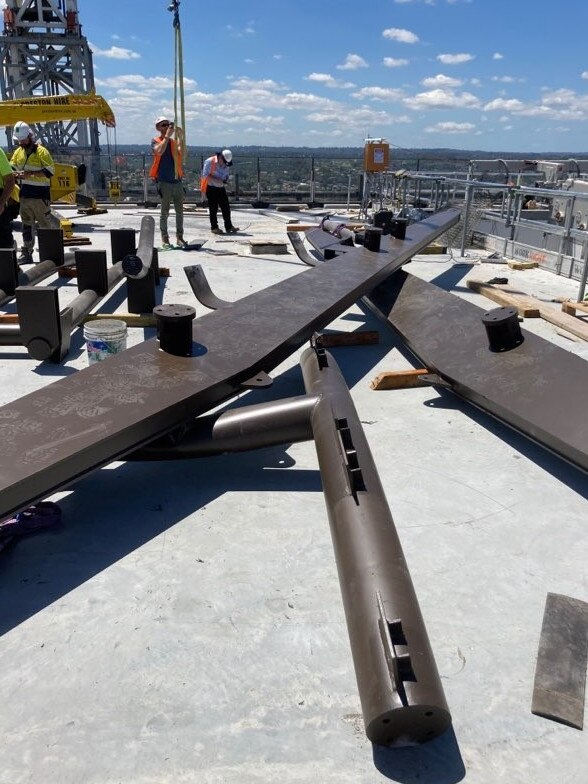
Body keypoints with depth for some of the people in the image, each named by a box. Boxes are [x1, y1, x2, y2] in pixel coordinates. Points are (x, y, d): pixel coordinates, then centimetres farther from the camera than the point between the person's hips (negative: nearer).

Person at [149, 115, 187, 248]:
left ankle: (180, 237, 13)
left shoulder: (174, 141, 12)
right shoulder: (156, 141, 3)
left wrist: (179, 136, -19)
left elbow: (181, 152, -9)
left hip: (177, 181, 4)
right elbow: (159, 151, -19)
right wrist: (167, 136, -17)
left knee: (180, 211, 6)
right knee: (164, 212, -1)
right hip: (164, 181, -4)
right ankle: (165, 239, 4)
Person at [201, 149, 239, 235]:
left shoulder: (225, 165, 8)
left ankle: (229, 227, 7)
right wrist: (218, 181, -24)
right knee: (213, 208, -3)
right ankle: (214, 227, 6)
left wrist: (225, 180, -4)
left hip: (221, 188, 6)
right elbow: (205, 176, -18)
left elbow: (227, 175, 20)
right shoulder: (209, 162, -12)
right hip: (211, 188, -6)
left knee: (226, 207, 2)